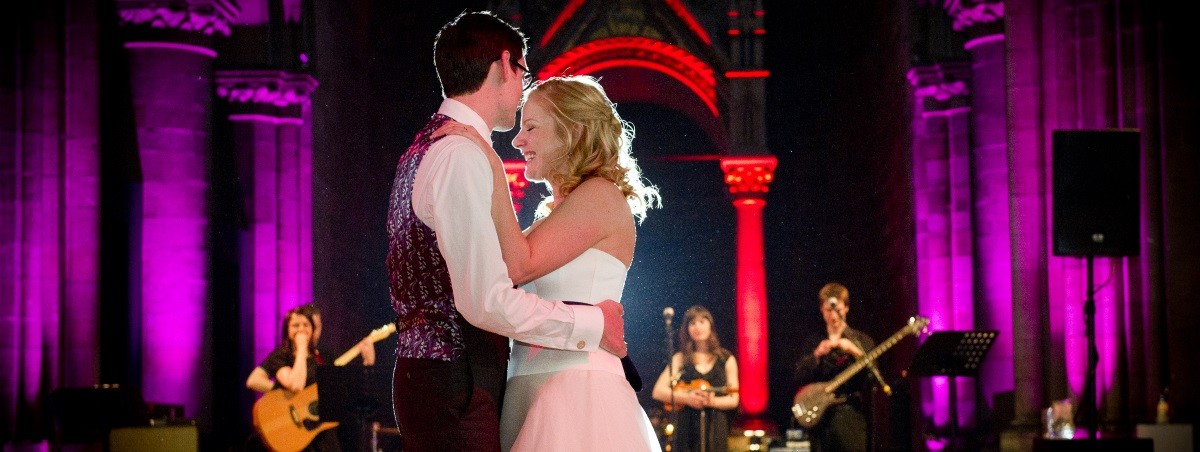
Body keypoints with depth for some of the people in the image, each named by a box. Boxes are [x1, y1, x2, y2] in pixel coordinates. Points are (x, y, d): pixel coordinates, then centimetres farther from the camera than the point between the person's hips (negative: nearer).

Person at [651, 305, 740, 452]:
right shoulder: (680, 359, 9)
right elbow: (658, 391, 1)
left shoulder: (726, 360, 8)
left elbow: (733, 400, 4)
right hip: (686, 429, 0)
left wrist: (712, 402, -15)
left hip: (715, 430, 0)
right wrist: (686, 398, -15)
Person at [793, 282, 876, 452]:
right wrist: (817, 355, -12)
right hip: (820, 415, 2)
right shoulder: (812, 342, 13)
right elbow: (800, 377, 3)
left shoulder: (861, 341, 8)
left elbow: (872, 375, -4)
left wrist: (855, 352, -18)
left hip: (851, 414, -2)